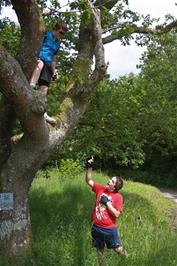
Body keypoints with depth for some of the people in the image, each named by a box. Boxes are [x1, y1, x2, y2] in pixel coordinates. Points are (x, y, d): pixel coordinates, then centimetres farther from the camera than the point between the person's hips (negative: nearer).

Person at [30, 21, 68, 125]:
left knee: (44, 88, -7)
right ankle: (31, 88, -54)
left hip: (47, 64, 6)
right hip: (38, 60, -6)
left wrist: (53, 71, 21)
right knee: (40, 64, -43)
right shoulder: (46, 35, 4)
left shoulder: (58, 43, 24)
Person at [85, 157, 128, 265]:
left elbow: (116, 214, -18)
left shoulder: (118, 197, -15)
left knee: (118, 249, 10)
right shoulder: (101, 189, -2)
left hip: (110, 229, -4)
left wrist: (107, 202, -22)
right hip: (97, 227, 4)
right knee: (100, 249, 19)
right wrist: (89, 167, -13)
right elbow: (89, 181, 0)